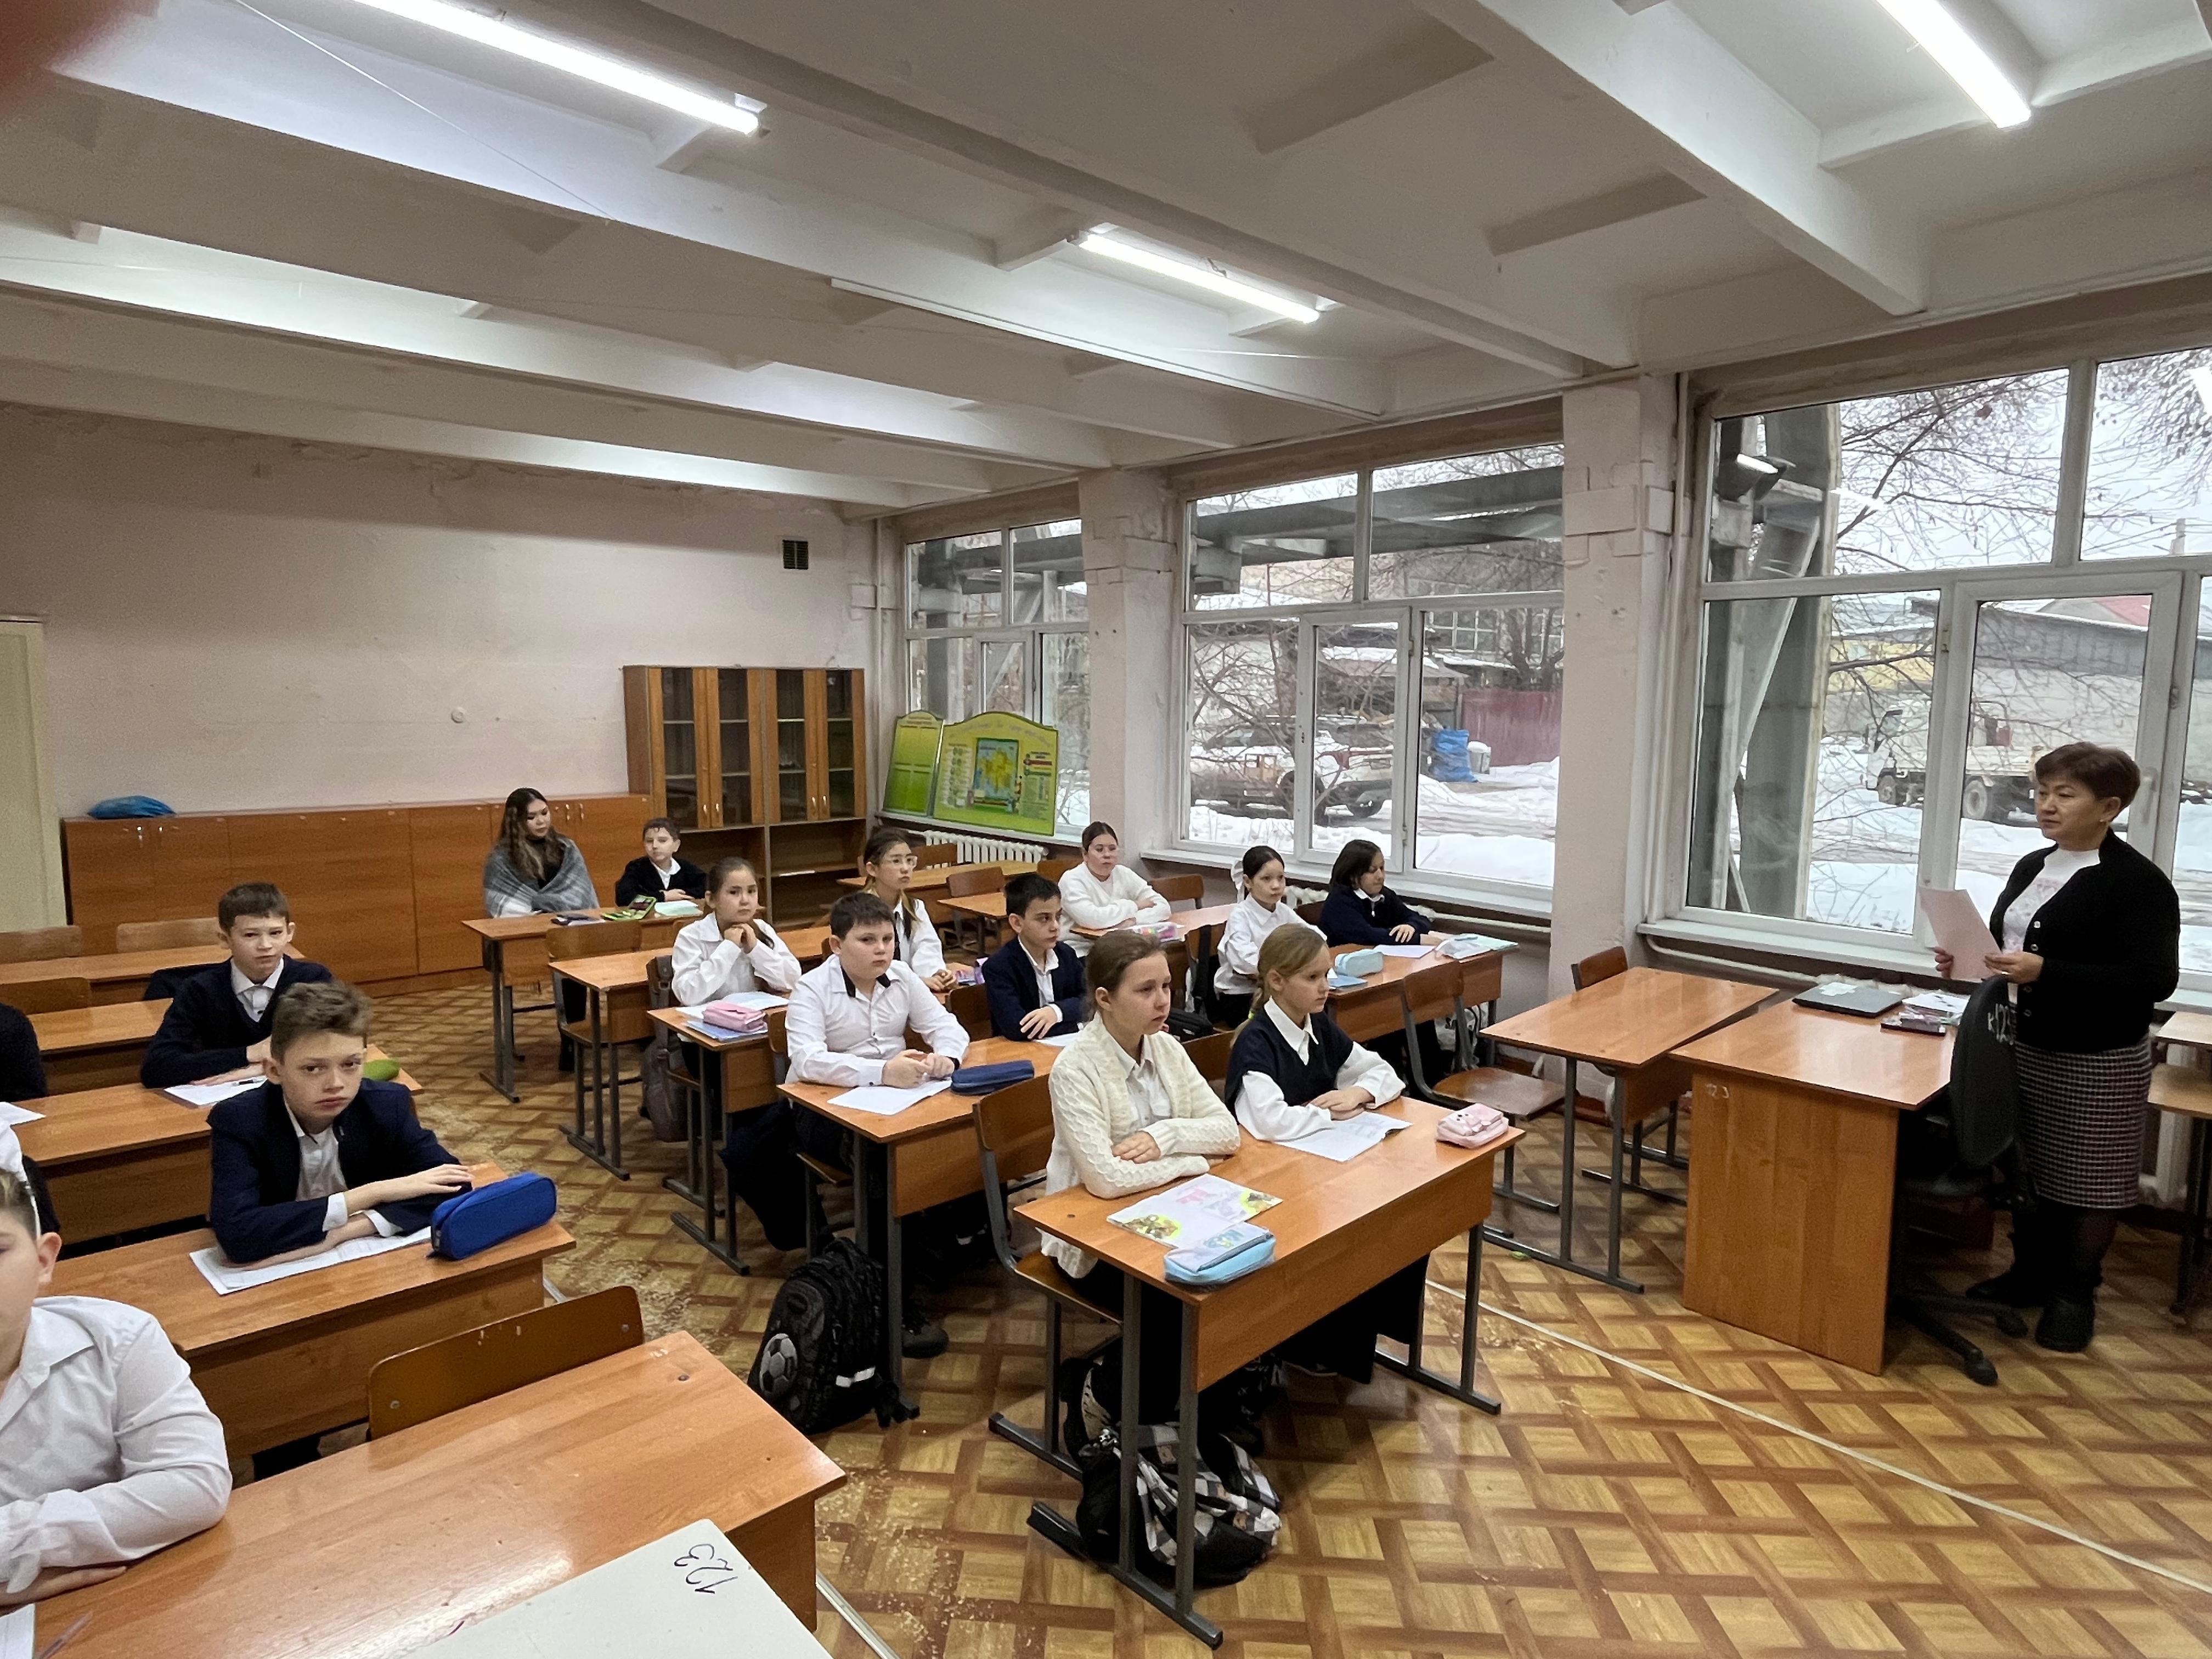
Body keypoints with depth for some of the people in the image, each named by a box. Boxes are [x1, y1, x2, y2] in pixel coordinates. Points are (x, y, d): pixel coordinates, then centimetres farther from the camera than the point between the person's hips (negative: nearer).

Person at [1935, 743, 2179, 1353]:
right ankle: (2031, 1271, 32)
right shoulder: (2031, 867, 9)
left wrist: (2045, 972, -30)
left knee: (2088, 1183, 8)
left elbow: (2155, 980, -21)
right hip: (2023, 1046, 7)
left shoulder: (2139, 883, -14)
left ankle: (2075, 1293, 23)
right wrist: (1969, 961, -3)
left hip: (2098, 1062, -7)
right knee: (2027, 1168, 16)